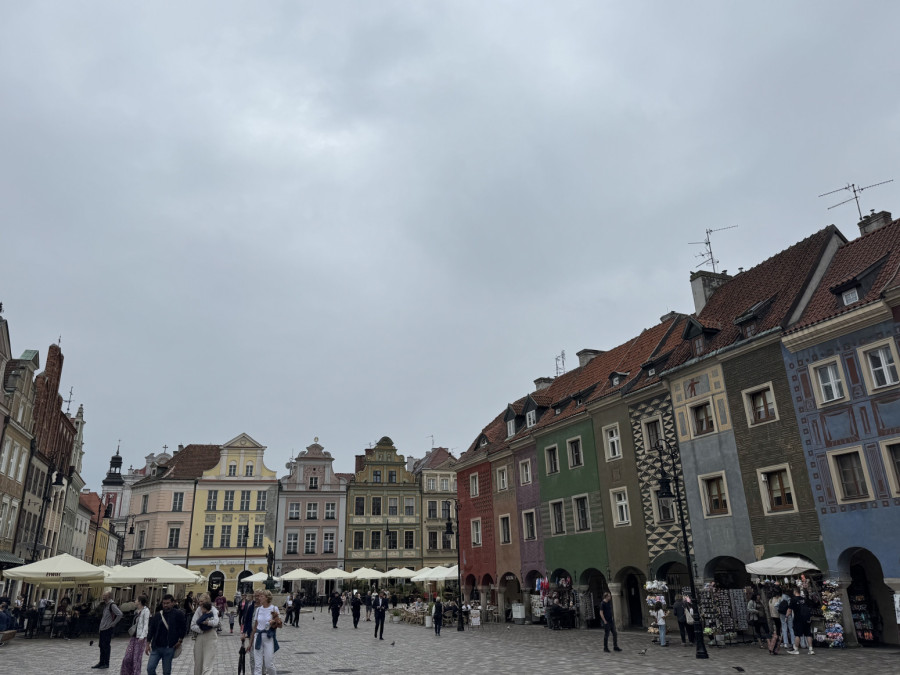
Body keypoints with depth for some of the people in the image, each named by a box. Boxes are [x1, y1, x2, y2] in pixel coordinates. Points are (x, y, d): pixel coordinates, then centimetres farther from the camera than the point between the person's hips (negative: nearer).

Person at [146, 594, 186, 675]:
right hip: (156, 647, 3)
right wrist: (148, 644, 6)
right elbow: (151, 630, 9)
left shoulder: (178, 614, -6)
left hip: (169, 648, -3)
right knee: (150, 668, -3)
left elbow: (183, 627, -2)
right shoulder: (157, 615, 5)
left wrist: (180, 640, -4)